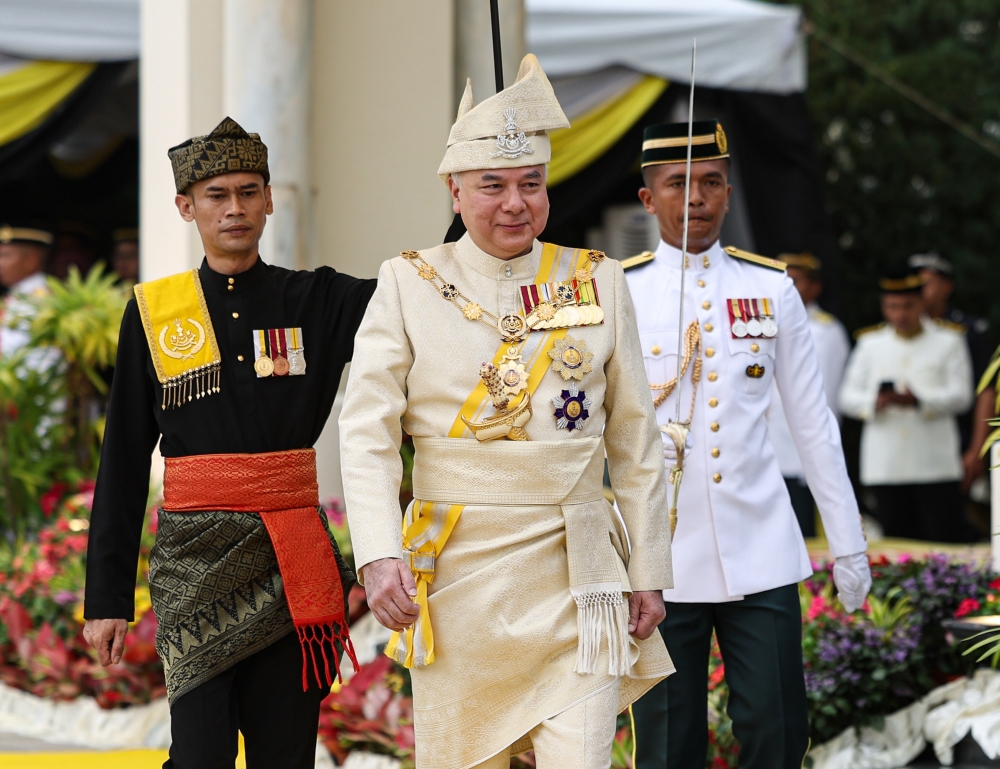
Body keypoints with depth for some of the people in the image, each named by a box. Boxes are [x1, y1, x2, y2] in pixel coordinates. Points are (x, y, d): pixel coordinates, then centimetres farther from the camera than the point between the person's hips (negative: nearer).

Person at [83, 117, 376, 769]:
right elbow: (124, 463, 7)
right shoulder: (154, 312, 6)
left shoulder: (316, 301, 8)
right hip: (198, 557, -1)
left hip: (292, 561, 1)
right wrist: (108, 596, 4)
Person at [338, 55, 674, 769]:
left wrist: (648, 572, 6)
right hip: (456, 575, 0)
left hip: (576, 579, 0)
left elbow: (637, 443, 9)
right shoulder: (409, 285, 2)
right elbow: (367, 433, -4)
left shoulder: (600, 282, 5)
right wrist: (379, 555, -17)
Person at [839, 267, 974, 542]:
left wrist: (918, 400, -20)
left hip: (936, 465, -2)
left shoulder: (949, 341, 8)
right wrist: (875, 402, -14)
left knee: (946, 539, -7)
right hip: (885, 466, 2)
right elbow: (848, 396, 9)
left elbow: (961, 395, -3)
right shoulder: (871, 343, 14)